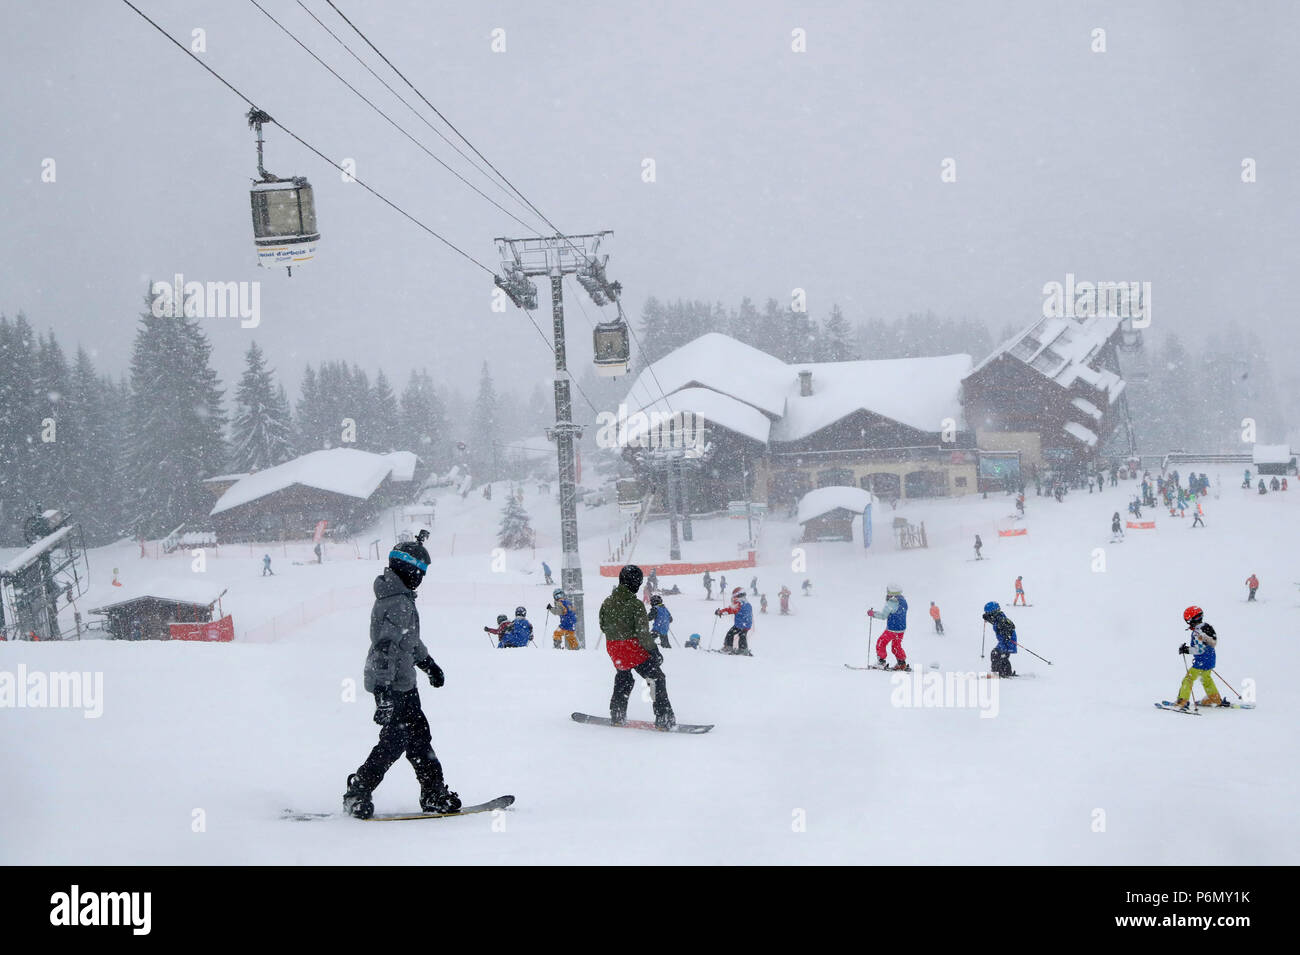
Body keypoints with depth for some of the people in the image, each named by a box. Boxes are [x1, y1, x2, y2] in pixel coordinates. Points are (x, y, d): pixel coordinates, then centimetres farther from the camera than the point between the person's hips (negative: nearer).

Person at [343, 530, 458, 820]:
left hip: (401, 682, 11)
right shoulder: (399, 603, -21)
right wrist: (384, 692, -33)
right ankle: (358, 793, -1)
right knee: (395, 740, -6)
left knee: (418, 735, 13)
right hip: (393, 685, -11)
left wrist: (428, 663, 37)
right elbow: (386, 646, -29)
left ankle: (435, 795, 19)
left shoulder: (399, 597, 12)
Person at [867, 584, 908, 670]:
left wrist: (873, 613, -7)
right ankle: (902, 663, 21)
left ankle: (881, 662, 10)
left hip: (892, 630, -8)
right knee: (896, 646, 22)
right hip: (902, 629, 8)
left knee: (881, 642, 8)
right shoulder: (903, 600, 4)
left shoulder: (892, 602, -20)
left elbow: (883, 615, -18)